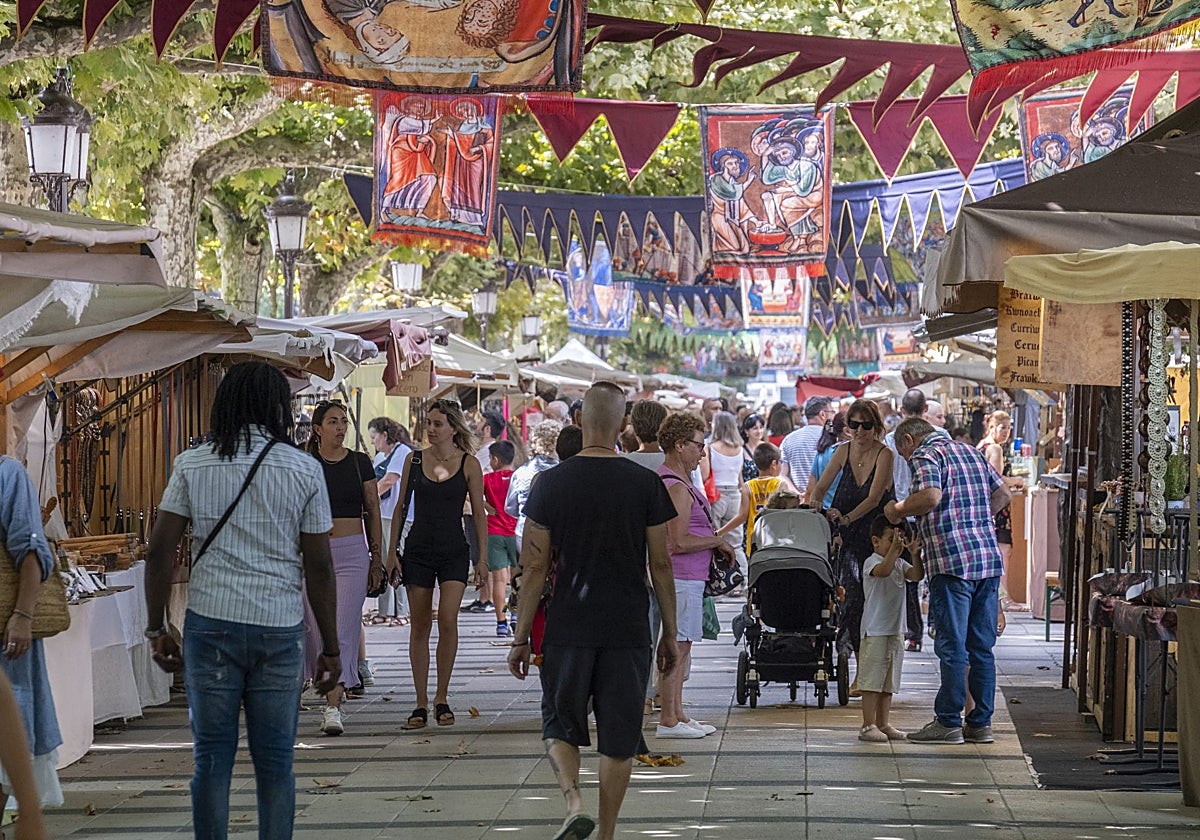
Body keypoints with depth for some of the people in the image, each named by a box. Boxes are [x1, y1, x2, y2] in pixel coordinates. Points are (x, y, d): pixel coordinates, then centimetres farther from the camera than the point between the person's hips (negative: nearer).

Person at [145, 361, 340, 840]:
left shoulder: (192, 465, 4)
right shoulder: (304, 469, 0)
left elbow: (160, 551, 0)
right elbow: (319, 567, 0)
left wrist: (156, 629, 8)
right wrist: (331, 647, 6)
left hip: (210, 623, 1)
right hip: (280, 628, -1)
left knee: (212, 756, 6)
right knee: (275, 761, 5)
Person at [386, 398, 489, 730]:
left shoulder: (469, 464, -1)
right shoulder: (414, 460, 4)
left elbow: (479, 513, 2)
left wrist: (483, 558, -3)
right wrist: (391, 552, 3)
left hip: (454, 551, -2)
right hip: (418, 550, 2)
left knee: (448, 620, -14)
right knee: (420, 626, 2)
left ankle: (441, 699, -2)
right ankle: (421, 703, 8)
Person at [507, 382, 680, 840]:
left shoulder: (552, 483, -5)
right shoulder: (646, 484, -3)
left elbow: (535, 568, -3)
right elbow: (661, 565, 1)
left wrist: (521, 638, 5)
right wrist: (669, 635, 10)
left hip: (568, 628, 0)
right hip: (629, 630, 0)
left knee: (560, 726, 14)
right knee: (619, 736, 10)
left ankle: (574, 802, -9)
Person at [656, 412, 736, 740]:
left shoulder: (670, 481, 16)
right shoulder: (676, 488, -18)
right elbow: (679, 542, -23)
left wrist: (713, 539, 15)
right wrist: (718, 540, -11)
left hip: (687, 577, 11)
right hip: (680, 578, -11)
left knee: (680, 647, 14)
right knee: (676, 647, -6)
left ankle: (677, 715, 20)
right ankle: (668, 721, -2)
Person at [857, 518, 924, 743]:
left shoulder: (900, 563, 12)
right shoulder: (872, 562, -9)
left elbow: (917, 575, -4)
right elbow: (883, 570, -31)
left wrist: (915, 555, -18)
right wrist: (893, 549, -38)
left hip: (895, 630, 8)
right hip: (874, 630, -8)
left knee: (888, 682, 12)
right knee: (871, 680, -6)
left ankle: (883, 724, 18)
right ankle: (868, 726, -3)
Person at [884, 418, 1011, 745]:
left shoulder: (924, 456, -3)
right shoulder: (971, 452, 21)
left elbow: (931, 497, -19)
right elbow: (1003, 494, 22)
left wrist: (898, 509, -4)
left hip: (952, 560, -7)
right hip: (989, 558, 7)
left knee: (952, 646, -4)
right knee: (982, 647, 9)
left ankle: (948, 722, -1)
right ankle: (981, 723, 11)